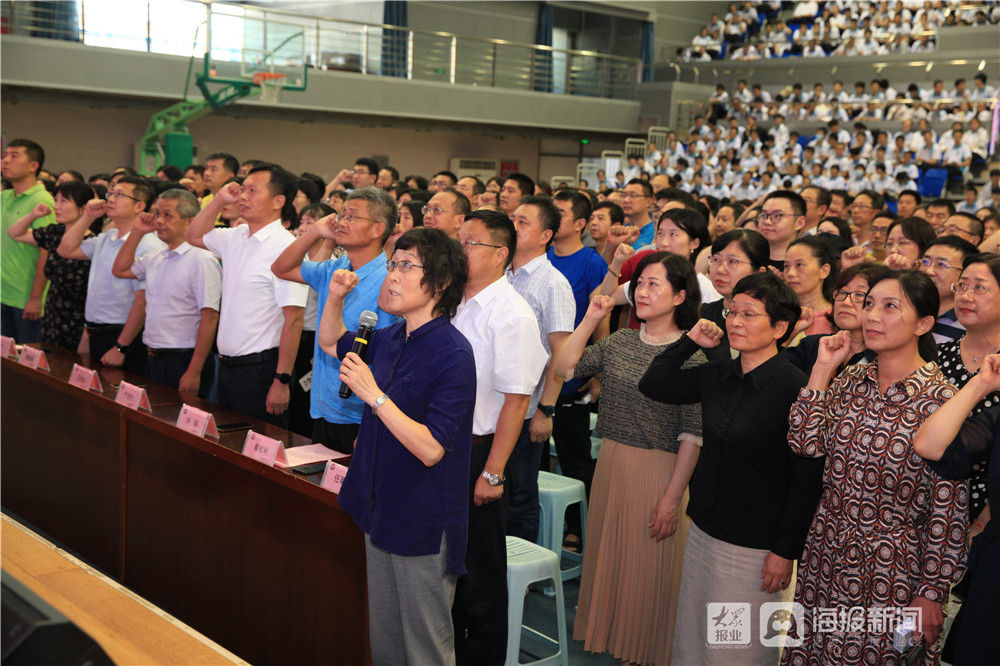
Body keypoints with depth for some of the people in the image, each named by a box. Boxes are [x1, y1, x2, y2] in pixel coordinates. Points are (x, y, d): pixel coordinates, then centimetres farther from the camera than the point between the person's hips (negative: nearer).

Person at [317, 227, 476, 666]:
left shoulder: (452, 354, -20)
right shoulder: (391, 339, 4)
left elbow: (431, 449, -25)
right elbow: (331, 343, 24)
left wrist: (373, 395, -27)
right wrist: (335, 298, 7)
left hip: (424, 523, -8)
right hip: (382, 514, 8)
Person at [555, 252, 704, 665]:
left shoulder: (691, 352, -12)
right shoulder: (620, 341, 5)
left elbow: (692, 433, -13)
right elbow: (563, 368, 2)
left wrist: (673, 497, -16)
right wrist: (590, 320, -4)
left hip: (658, 471, -5)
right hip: (610, 464, 6)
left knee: (648, 567, 7)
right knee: (610, 556, 16)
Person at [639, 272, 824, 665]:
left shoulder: (795, 388, -17)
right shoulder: (717, 375, 3)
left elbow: (807, 477, -16)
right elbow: (653, 386, 13)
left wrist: (786, 550, -15)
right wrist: (691, 340, 3)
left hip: (755, 545, -6)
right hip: (704, 529, 7)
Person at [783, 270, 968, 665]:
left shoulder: (941, 401, -14)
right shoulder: (850, 381, 2)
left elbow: (948, 510, -12)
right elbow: (805, 442, -9)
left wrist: (932, 594, -11)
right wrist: (823, 368, -8)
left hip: (893, 570, -5)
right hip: (827, 560, 5)